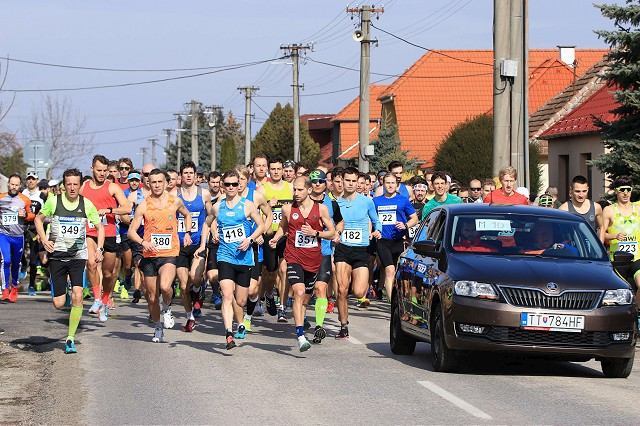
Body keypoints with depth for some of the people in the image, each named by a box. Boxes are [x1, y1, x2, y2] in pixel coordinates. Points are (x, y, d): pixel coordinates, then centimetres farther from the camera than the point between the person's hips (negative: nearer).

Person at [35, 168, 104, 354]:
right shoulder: (53, 201, -5)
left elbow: (99, 227, 10)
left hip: (78, 256, 0)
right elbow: (39, 219, 11)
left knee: (77, 296, -18)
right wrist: (44, 239, -4)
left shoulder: (87, 204, -2)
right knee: (58, 304, -2)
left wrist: (99, 249, -3)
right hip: (57, 256, 0)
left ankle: (70, 339, -7)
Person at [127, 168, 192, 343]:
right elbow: (131, 231, -3)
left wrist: (187, 233, 13)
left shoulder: (175, 201, 3)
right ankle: (158, 328, 30)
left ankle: (167, 309, 5)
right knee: (152, 296, 8)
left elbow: (187, 214, 26)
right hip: (149, 256, 1)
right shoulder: (144, 205, -2)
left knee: (165, 286, -27)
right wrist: (143, 242, -21)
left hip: (170, 253, -1)